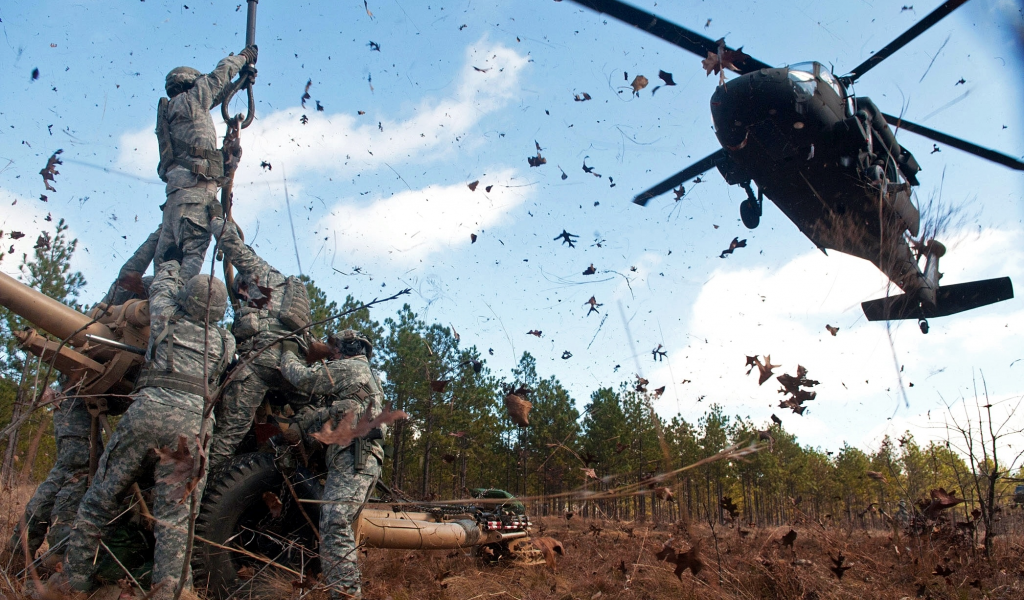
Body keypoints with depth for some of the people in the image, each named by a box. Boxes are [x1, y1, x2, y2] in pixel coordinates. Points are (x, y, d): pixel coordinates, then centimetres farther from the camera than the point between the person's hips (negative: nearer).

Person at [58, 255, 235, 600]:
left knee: (102, 497, 12)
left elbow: (161, 286, 35)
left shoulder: (168, 318, 15)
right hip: (191, 421, 1)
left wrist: (171, 266, 54)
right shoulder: (225, 342, 16)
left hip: (147, 410, -1)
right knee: (173, 512, 4)